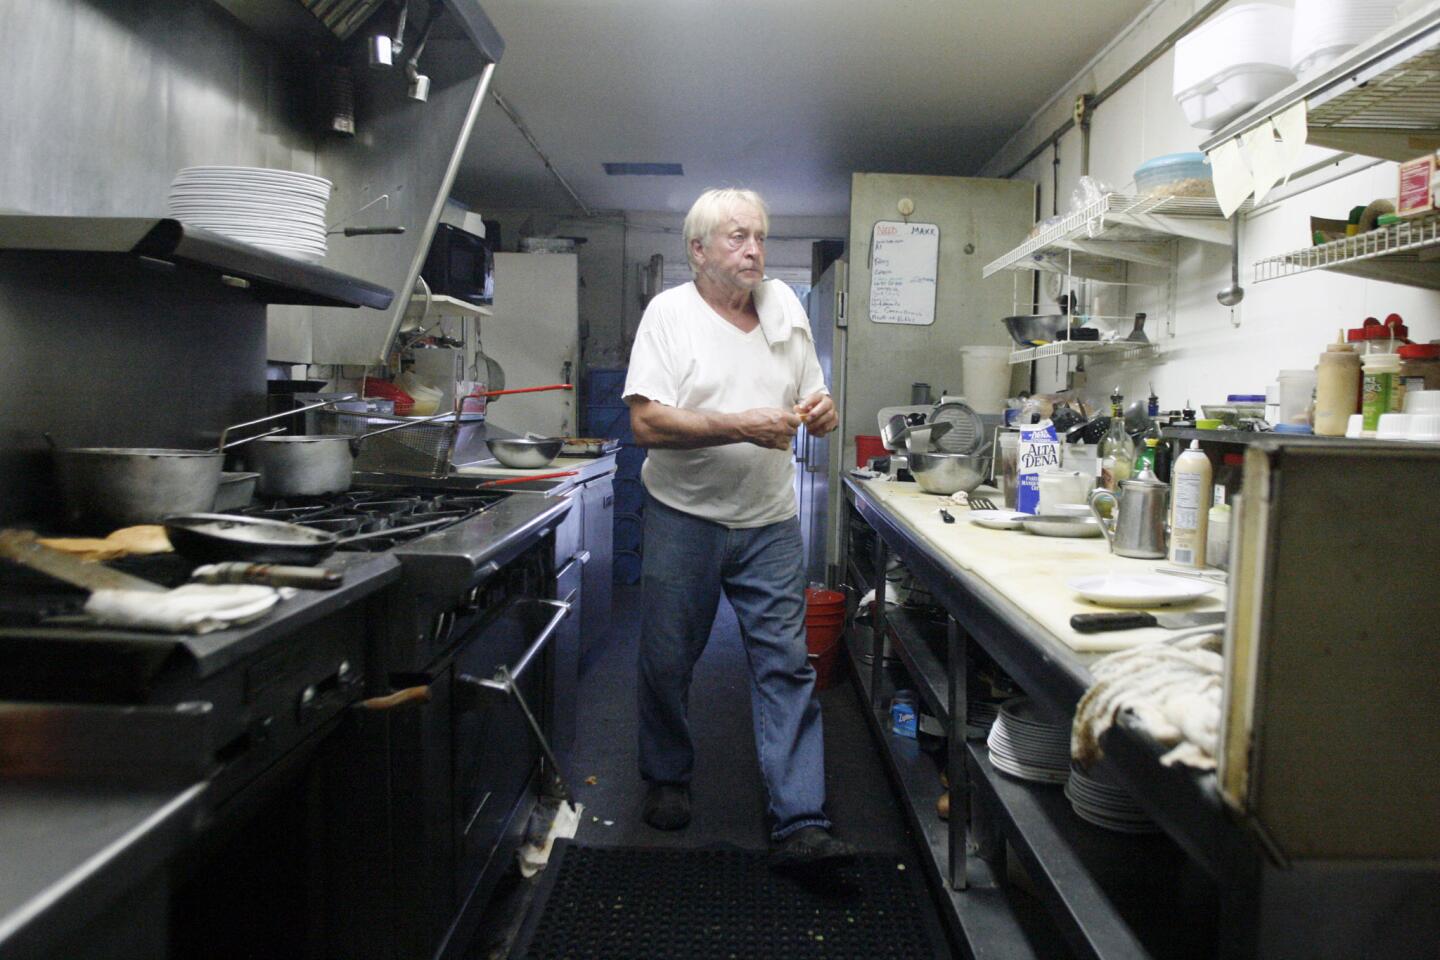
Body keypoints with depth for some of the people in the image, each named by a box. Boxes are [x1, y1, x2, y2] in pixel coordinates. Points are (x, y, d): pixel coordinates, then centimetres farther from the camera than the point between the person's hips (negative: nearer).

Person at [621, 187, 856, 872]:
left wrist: (821, 414, -6)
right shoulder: (670, 312, -3)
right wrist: (741, 426, -23)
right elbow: (646, 423, -15)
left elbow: (813, 403, 18)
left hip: (769, 520, 3)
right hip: (684, 515, -3)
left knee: (787, 666, -2)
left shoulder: (784, 305, 11)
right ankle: (666, 779, 33)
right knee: (667, 661, 9)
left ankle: (800, 827, 2)